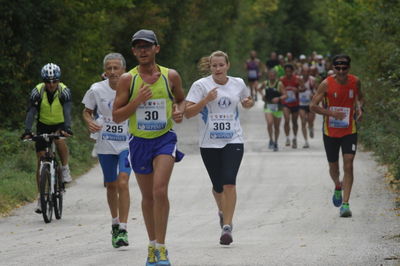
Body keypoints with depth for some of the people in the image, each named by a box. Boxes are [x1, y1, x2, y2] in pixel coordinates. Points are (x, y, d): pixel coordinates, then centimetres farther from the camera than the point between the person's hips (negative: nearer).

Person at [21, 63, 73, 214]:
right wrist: (27, 131, -39)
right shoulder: (37, 92, -18)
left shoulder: (64, 91, -20)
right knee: (41, 161, -4)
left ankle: (65, 168, -9)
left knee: (60, 141, -36)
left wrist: (67, 128, -49)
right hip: (43, 125, 1)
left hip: (59, 124, -1)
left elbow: (67, 111, -32)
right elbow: (31, 112, -24)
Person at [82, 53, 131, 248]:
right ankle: (115, 224, 34)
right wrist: (90, 122, -14)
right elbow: (86, 111, 7)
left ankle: (122, 230, -15)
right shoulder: (97, 90, -6)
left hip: (127, 144, -2)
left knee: (123, 183, -17)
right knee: (111, 186, 12)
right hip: (105, 144, 2)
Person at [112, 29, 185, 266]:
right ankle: (153, 244, 28)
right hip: (140, 142, 2)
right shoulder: (128, 80, -4)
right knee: (148, 196, 12)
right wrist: (137, 101, -19)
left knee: (160, 191, -19)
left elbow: (181, 99, 18)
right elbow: (116, 116, -4)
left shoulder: (171, 76, -1)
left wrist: (180, 112, -5)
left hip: (165, 140, -2)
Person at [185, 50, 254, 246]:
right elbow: (188, 112, -8)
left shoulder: (238, 84, 6)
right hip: (209, 142, 0)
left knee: (229, 183, -15)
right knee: (218, 186, 8)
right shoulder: (201, 85, -4)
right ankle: (222, 211, 41)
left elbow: (248, 101, 26)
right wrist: (206, 100, -21)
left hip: (233, 140, 0)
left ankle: (227, 226, -13)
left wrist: (248, 103, 2)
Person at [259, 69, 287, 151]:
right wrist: (263, 95, 6)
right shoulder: (265, 83, 3)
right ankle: (271, 140, -6)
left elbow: (285, 95, -12)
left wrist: (278, 98, -29)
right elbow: (260, 89, 25)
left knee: (276, 126, 9)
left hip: (277, 106, -1)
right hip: (268, 106, 1)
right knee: (269, 123, -20)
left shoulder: (279, 84, -8)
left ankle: (275, 142, 25)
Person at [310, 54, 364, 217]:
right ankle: (338, 187, 46)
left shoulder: (355, 82, -3)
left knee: (348, 165, -13)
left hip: (349, 131, 0)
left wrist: (360, 108, -6)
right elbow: (313, 106, -11)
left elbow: (360, 97, 17)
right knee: (333, 167, 12)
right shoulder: (326, 84, -12)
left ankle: (345, 204, -12)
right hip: (330, 132, 0)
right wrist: (332, 113, -23)